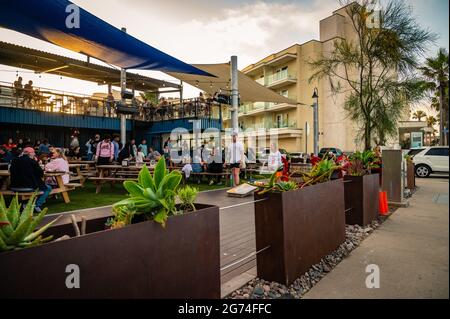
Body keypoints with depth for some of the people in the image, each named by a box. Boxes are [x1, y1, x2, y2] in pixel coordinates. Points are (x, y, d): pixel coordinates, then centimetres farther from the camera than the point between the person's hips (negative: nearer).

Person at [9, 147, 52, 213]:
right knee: (48, 188, 13)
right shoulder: (32, 161, -11)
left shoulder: (14, 161, 5)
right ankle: (37, 205, 3)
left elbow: (11, 172, 21)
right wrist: (36, 162, 9)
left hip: (14, 187, 7)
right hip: (29, 187, -6)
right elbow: (41, 173, -2)